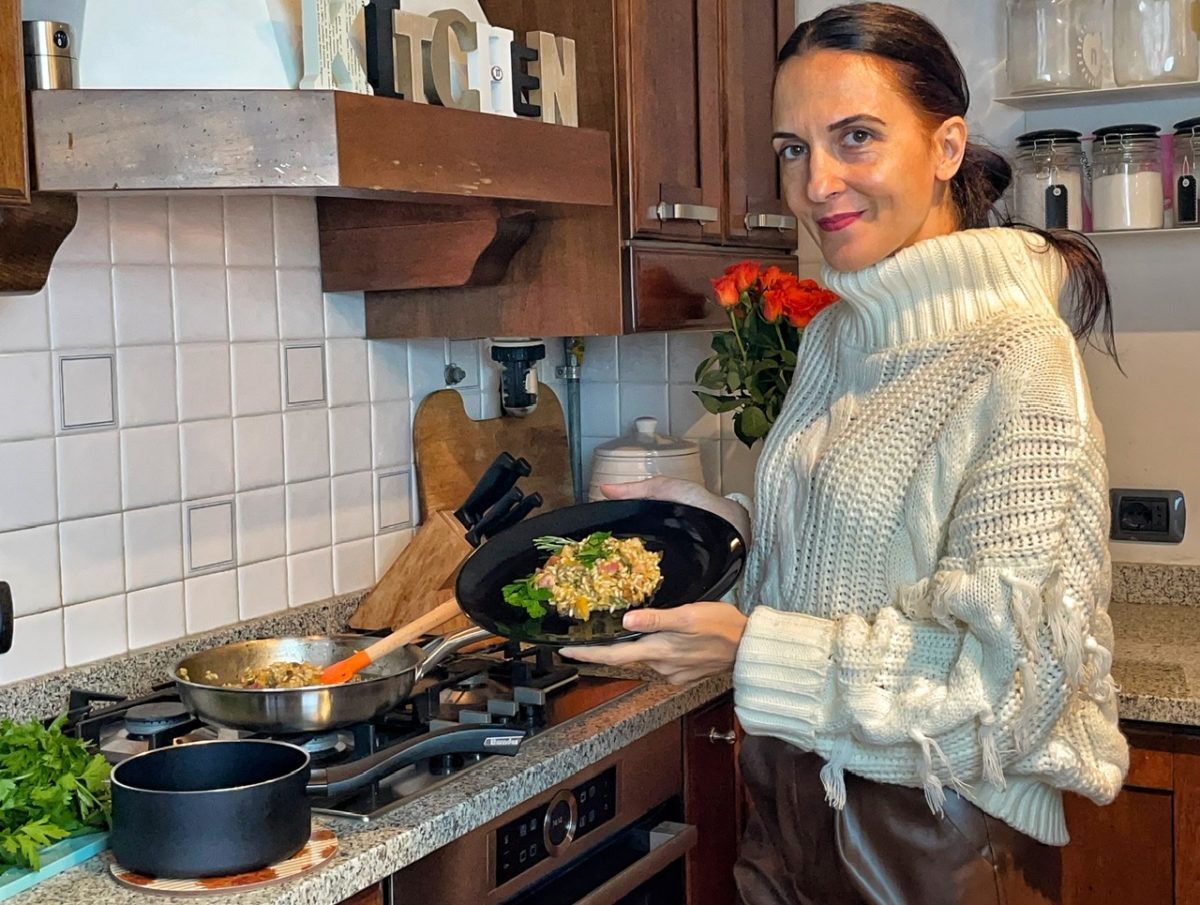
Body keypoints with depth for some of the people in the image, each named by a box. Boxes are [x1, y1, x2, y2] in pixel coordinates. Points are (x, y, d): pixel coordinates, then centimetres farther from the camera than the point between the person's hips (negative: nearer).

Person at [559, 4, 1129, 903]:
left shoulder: (1020, 362, -20)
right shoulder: (833, 335, 4)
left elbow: (1015, 669, -23)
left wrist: (750, 648, -24)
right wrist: (720, 519, -1)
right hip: (797, 796, 7)